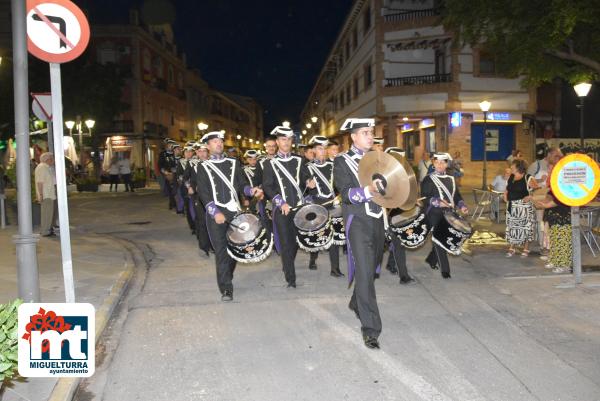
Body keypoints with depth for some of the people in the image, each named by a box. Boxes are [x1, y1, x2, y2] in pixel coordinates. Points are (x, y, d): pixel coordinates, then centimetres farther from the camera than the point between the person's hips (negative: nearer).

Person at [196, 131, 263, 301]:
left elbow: (242, 185, 9)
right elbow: (203, 193, -3)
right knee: (221, 250, -5)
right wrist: (216, 212, -16)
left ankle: (226, 278, 32)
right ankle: (226, 288, -2)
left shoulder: (234, 163, 14)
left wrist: (251, 190, -14)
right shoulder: (203, 167, 6)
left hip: (235, 211, 3)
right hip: (216, 213, -3)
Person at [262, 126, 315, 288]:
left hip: (299, 206, 3)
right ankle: (291, 279, 2)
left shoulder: (299, 161, 10)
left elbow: (306, 178, 12)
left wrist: (308, 182, -13)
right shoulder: (270, 163, 2)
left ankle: (288, 266, 36)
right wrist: (281, 203, -15)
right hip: (281, 209, -3)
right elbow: (267, 187, -4)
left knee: (296, 241, 11)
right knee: (286, 243, -4)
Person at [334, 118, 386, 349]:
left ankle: (356, 303, 43)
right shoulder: (342, 162, -5)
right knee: (364, 272, -11)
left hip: (378, 220, 7)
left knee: (371, 267, 18)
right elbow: (346, 193, -16)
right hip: (358, 222, -6)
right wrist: (367, 191, -33)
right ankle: (370, 329, -7)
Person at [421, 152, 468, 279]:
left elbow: (457, 196, 16)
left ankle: (431, 259, 33)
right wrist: (438, 202, -24)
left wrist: (462, 206, -1)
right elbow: (425, 197, -10)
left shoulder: (451, 179, 15)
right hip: (434, 214, -6)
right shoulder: (428, 179, -2)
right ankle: (445, 269, -1)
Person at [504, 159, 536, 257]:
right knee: (511, 227, 8)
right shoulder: (510, 178, 9)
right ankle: (511, 248, 17)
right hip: (511, 206, 6)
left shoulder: (528, 178, -9)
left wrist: (530, 197, -19)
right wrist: (505, 197, 6)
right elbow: (506, 190, 22)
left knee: (524, 227, 1)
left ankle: (526, 249, 13)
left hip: (524, 207, -6)